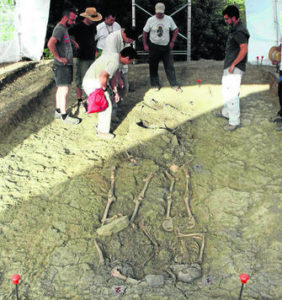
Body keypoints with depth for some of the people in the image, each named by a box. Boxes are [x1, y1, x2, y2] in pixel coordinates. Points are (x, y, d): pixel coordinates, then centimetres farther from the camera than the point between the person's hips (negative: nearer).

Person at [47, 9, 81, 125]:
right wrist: (58, 57, -24)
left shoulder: (65, 28, 14)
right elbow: (50, 44, -32)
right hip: (62, 66, -10)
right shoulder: (59, 29, -17)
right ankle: (64, 116, -1)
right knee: (64, 90, -7)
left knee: (60, 89, 16)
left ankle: (58, 111, 26)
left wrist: (73, 41, 25)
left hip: (67, 64, 10)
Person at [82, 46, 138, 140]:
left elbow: (111, 76, 25)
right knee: (107, 106, -2)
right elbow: (102, 76, -33)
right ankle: (103, 132, 8)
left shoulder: (113, 56, 14)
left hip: (88, 81, 10)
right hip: (93, 84, -10)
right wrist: (104, 88, -15)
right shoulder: (115, 62, -20)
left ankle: (101, 126, 33)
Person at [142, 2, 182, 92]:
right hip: (154, 47, 0)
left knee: (170, 66, 0)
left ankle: (174, 85, 7)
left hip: (166, 46, 0)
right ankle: (156, 84, 20)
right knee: (153, 66, 6)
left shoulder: (169, 19, -2)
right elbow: (145, 32, 2)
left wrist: (172, 42, -2)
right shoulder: (151, 20, -5)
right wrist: (145, 45, -4)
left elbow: (175, 30, 7)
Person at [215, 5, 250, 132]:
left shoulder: (239, 31, -17)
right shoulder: (234, 30, 14)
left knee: (231, 94, -10)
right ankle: (226, 113, 39)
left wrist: (233, 64, -25)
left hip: (235, 68, -11)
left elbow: (244, 49, -27)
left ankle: (234, 121, -3)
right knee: (225, 90, 22)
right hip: (229, 67, 11)